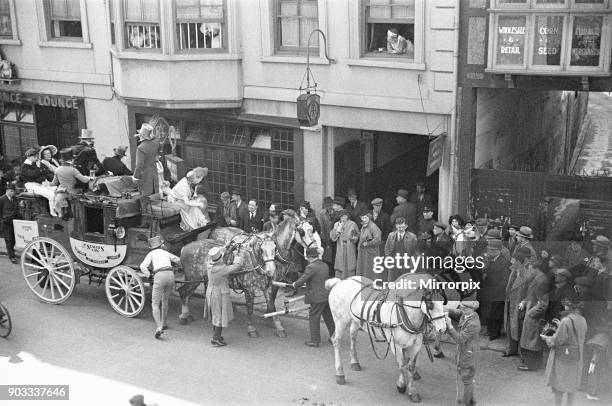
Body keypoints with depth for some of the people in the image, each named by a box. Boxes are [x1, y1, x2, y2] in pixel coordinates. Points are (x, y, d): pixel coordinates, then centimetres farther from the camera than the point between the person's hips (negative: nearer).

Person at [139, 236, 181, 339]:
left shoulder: (151, 254, 14)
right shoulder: (166, 253, 25)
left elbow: (143, 266, -3)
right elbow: (178, 260, 42)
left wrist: (149, 276, 5)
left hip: (159, 277, -4)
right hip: (170, 275, 4)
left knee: (155, 305, 0)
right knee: (165, 301, 27)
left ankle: (159, 328, -19)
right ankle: (163, 324, 39)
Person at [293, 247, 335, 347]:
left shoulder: (311, 267, -16)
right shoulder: (325, 266, 11)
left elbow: (302, 280, -16)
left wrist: (295, 285, 4)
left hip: (317, 298, -8)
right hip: (328, 295, 8)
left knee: (314, 318, 2)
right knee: (329, 317, 18)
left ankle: (315, 341, 6)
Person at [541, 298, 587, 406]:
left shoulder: (566, 321, -23)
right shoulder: (582, 320, 0)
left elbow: (557, 340, -20)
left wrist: (546, 338, -1)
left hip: (563, 357, -7)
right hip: (576, 357, 7)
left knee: (558, 382, 6)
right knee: (572, 381, 18)